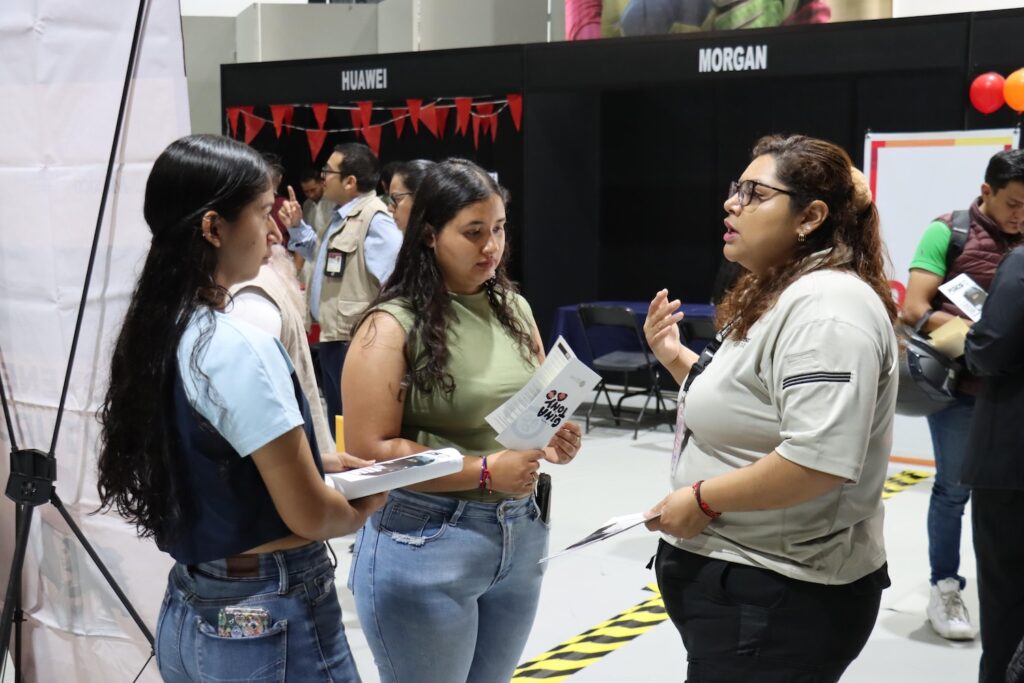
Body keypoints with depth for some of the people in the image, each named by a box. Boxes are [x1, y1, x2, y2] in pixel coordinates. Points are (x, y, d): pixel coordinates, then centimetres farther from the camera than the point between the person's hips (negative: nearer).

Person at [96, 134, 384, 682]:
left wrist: (321, 467, 9)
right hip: (270, 623, -8)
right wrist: (366, 505, 1)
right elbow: (309, 515, -19)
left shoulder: (149, 335, 2)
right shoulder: (240, 349, -22)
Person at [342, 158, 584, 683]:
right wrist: (484, 472, -20)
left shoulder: (514, 309, 6)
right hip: (425, 546, -6)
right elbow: (368, 451, -17)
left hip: (521, 535, 6)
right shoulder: (393, 325, -13)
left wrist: (554, 439, -6)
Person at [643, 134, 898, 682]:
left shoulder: (825, 306, -21)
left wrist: (702, 498, -21)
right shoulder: (774, 296, 12)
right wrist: (676, 359, 8)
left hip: (779, 596, -10)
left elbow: (820, 460, -31)